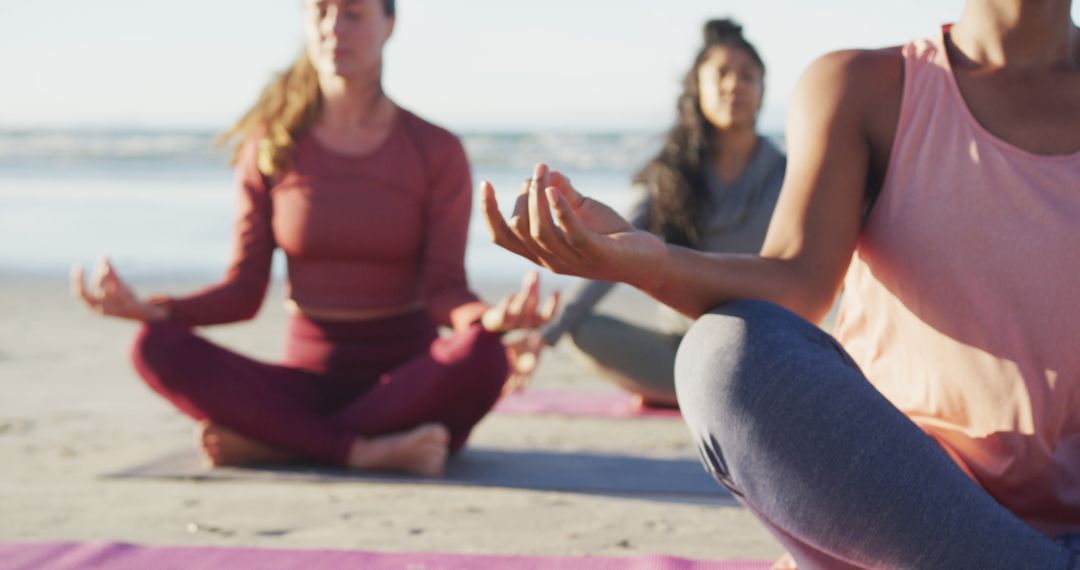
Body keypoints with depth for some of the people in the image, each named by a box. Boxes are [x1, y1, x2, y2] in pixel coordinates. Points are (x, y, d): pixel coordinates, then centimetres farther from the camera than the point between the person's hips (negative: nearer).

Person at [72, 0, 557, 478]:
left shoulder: (437, 151, -1)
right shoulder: (271, 149, 5)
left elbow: (444, 291, -7)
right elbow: (244, 291, 3)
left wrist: (489, 317, -31)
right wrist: (151, 309, -15)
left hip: (406, 387, -1)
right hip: (307, 383, 2)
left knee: (483, 358, -36)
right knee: (157, 348, -23)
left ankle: (269, 440, -26)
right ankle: (363, 451, -29)